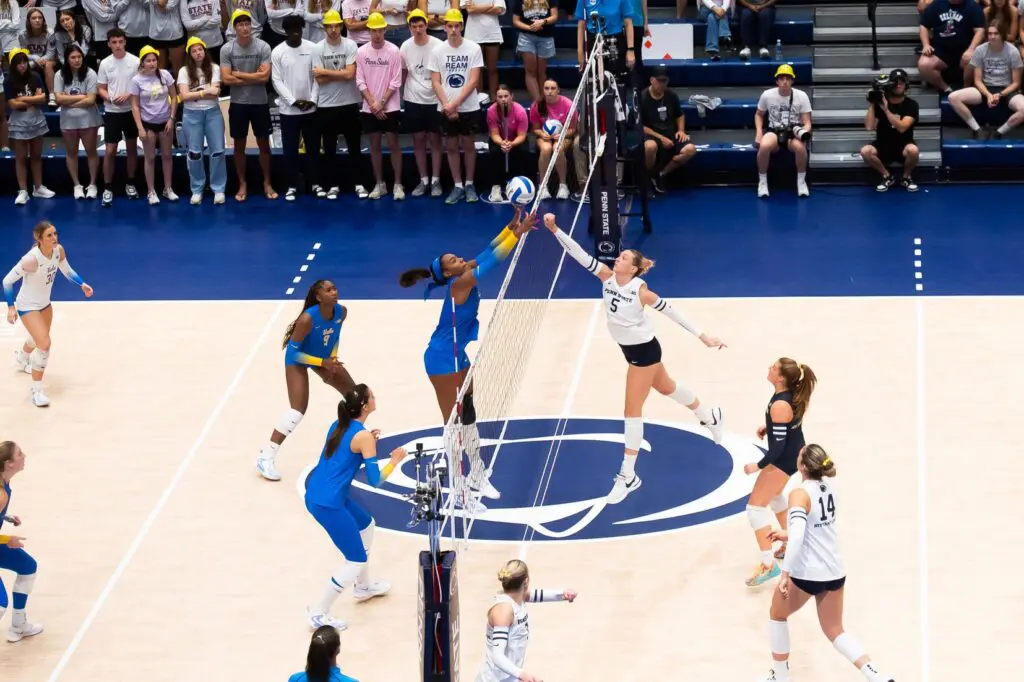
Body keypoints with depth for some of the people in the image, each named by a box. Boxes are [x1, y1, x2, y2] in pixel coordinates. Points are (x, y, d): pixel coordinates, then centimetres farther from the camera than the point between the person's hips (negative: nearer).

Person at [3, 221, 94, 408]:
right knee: (44, 344, -19)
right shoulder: (32, 259, -34)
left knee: (40, 338, 30)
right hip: (27, 306, -8)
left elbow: (67, 271, 4)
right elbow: (7, 281, -25)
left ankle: (21, 357, 64)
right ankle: (37, 390, -6)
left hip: (44, 303, 8)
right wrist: (11, 307, -28)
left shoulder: (58, 250, -15)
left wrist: (82, 284, -10)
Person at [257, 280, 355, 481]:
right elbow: (294, 352, -28)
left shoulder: (341, 312, -17)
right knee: (298, 410, -22)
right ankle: (266, 457, -18)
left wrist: (332, 360, -7)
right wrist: (323, 363, -31)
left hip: (323, 358, 7)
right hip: (298, 358, -7)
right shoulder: (307, 319, -36)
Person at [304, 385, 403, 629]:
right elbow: (375, 481, -14)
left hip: (315, 495, 9)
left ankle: (363, 587, 45)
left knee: (366, 525, 30)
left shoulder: (339, 425, 8)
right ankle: (318, 614, 3)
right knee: (357, 561, 0)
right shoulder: (363, 436, -15)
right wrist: (395, 461, 2)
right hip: (328, 504, -9)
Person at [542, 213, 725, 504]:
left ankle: (627, 477, 5)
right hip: (629, 348, 8)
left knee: (632, 411, -3)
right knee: (666, 387, 28)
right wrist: (554, 229, -30)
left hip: (644, 350, -8)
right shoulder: (607, 276, -11)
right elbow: (579, 254, -18)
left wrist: (703, 336, -18)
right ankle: (709, 417, 53)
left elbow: (671, 312, -20)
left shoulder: (640, 291, -26)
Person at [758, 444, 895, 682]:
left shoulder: (800, 494, -17)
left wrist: (785, 574, -27)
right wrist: (788, 535, 29)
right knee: (835, 632, 17)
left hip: (807, 573, -7)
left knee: (777, 616, 21)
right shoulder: (828, 488, 6)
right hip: (835, 571, 7)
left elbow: (798, 536, -29)